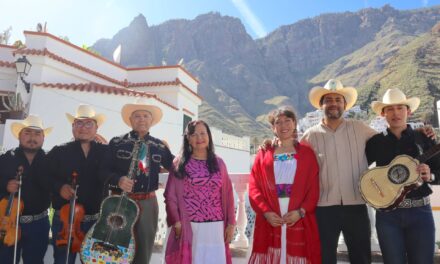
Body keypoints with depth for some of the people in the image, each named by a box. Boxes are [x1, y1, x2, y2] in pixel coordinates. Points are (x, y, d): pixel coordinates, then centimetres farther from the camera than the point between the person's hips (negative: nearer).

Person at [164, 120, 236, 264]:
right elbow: (171, 196, -1)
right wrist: (176, 222, -10)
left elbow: (227, 194, 8)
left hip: (216, 227, 2)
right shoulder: (180, 163, 2)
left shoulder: (218, 163, 9)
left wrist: (231, 223, 5)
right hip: (189, 227, -2)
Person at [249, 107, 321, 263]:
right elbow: (254, 187, 3)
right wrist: (266, 212, -9)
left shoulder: (307, 153, 7)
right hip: (270, 220, 1)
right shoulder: (263, 154, 9)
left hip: (300, 221, 0)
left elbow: (314, 188, 1)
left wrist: (301, 212, -12)